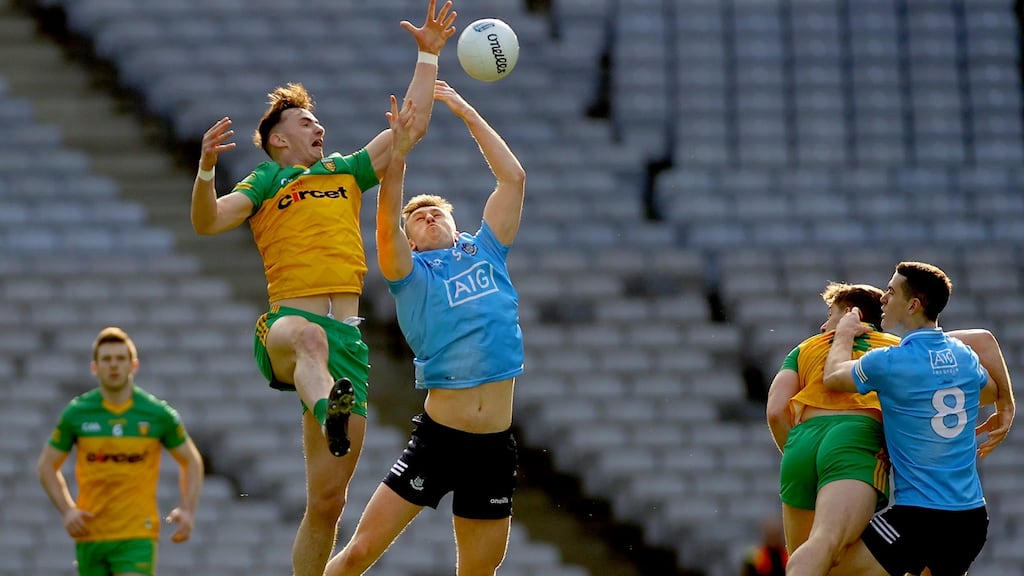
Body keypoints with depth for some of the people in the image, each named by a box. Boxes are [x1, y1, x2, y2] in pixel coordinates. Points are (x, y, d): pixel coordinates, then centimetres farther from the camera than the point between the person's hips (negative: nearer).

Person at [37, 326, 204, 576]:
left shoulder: (158, 413, -1)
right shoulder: (77, 413, 1)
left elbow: (191, 461, 12)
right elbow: (47, 465, 12)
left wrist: (187, 511, -2)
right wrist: (67, 510, -3)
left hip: (137, 535, -2)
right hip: (90, 535, 2)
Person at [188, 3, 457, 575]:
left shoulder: (346, 172, 26)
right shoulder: (265, 183, 14)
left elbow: (411, 127, 24)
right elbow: (206, 222, -2)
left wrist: (428, 56, 19)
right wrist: (207, 168, -18)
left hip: (348, 337, 4)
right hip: (287, 322, -4)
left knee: (329, 497, -1)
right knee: (310, 335, -45)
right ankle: (329, 413, -75)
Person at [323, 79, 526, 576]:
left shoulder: (484, 252, 12)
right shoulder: (411, 274, 2)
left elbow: (513, 178, 9)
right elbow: (387, 222, -17)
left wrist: (466, 112, 6)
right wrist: (399, 152, -27)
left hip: (495, 447, 3)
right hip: (436, 438, -3)